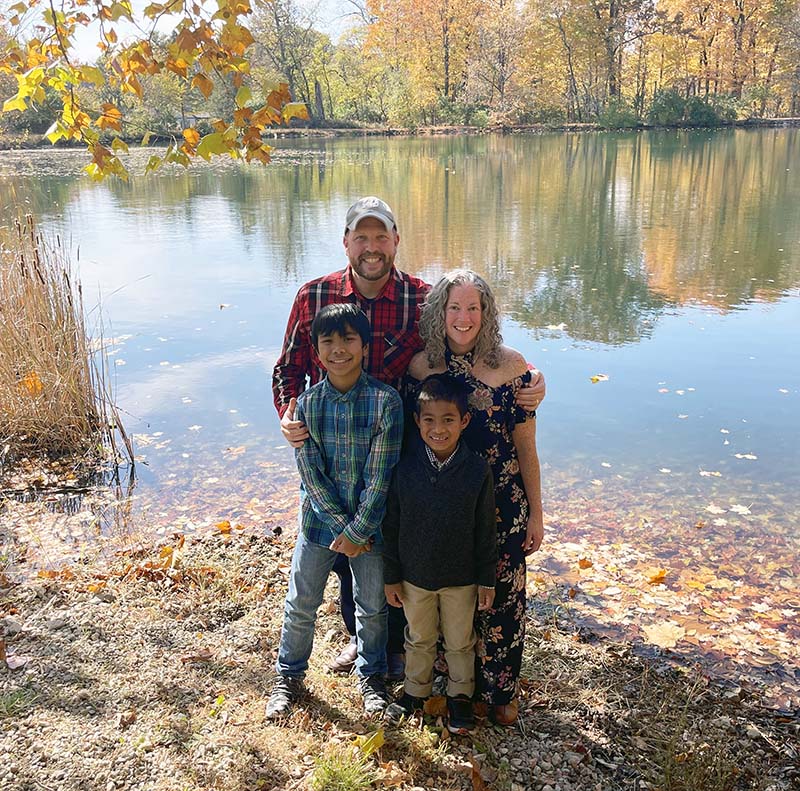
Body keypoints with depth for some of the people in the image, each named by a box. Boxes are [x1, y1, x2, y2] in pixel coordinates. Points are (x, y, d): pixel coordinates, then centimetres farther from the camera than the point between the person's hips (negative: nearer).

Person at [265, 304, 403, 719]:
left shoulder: (385, 400, -15)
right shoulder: (306, 402, -8)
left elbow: (380, 475, -15)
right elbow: (311, 474, -9)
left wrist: (358, 531, -14)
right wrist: (341, 526, -13)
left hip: (371, 522, -1)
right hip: (319, 519, 2)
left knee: (372, 607, 15)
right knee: (300, 604, 13)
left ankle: (371, 677, 40)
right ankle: (289, 677, 37)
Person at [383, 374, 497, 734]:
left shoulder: (477, 470, -18)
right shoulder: (405, 468, -16)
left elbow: (486, 531, -8)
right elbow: (391, 526, -6)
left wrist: (487, 580, -3)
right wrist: (391, 577, -2)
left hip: (461, 577, -1)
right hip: (414, 575, 1)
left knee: (460, 641, 20)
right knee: (419, 639, 23)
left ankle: (460, 695, 43)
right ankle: (415, 690, 46)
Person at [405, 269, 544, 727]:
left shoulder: (511, 366, -9)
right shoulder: (421, 366, -4)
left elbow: (526, 446, -4)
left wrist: (536, 513, -1)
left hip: (502, 504, -1)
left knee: (503, 596, 10)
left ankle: (501, 689, 36)